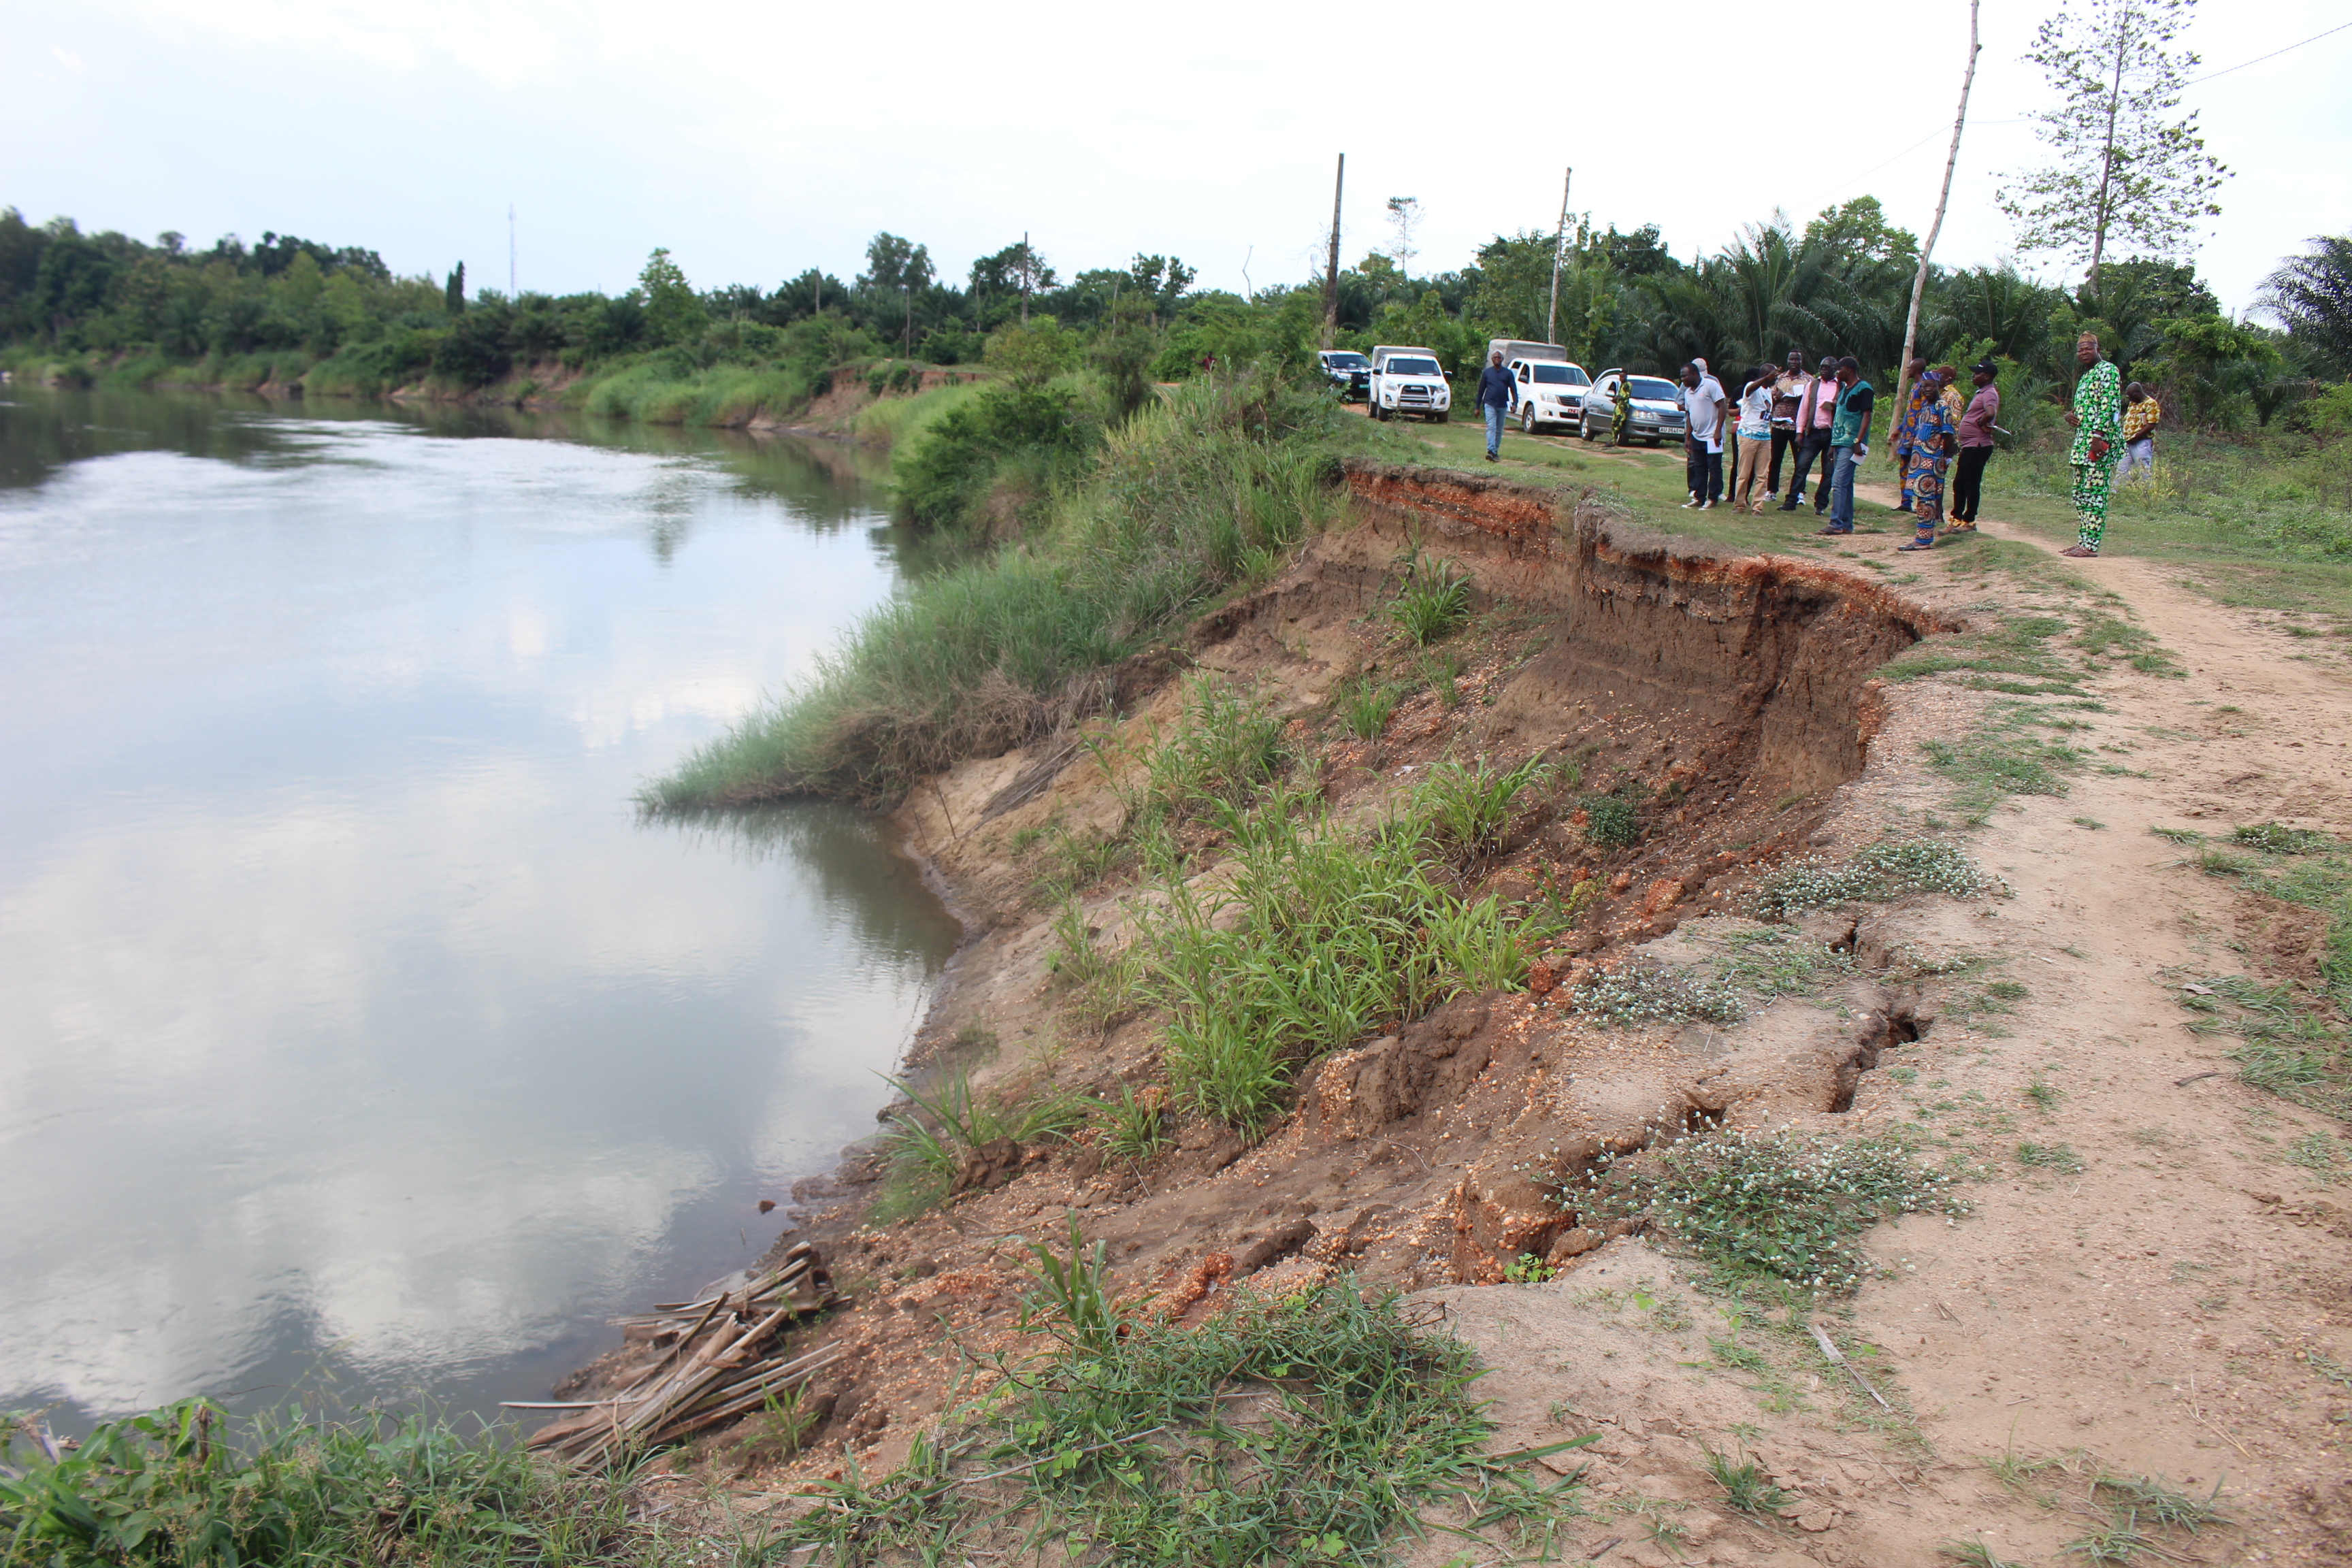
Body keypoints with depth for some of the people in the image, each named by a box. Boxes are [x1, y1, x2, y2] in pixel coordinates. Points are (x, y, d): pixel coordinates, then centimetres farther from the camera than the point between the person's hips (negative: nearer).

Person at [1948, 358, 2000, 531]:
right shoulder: (1981, 393, 17)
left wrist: (1981, 424, -17)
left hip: (1978, 447, -10)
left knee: (1972, 485, -3)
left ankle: (1969, 521, 3)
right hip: (1969, 445, 10)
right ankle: (1957, 518, 21)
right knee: (1959, 484, 14)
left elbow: (1991, 413, -33)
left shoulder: (1989, 394, -14)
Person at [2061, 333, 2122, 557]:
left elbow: (2109, 405, -16)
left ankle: (2091, 545, -13)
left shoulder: (2107, 370, -7)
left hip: (2099, 441, -10)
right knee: (2080, 494, 11)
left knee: (2094, 493, -11)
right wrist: (2070, 416, 7)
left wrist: (2099, 435, -23)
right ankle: (2083, 541, 15)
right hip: (2082, 442, 10)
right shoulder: (2086, 376, 22)